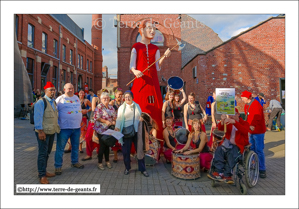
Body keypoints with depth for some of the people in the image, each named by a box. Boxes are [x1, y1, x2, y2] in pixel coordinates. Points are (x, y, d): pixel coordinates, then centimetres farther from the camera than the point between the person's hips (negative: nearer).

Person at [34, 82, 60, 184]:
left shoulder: (53, 102, 12)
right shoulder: (41, 102, -13)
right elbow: (37, 118, -17)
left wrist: (57, 127, 16)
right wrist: (40, 131, -20)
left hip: (52, 132, 8)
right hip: (43, 132, -8)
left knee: (47, 153, 17)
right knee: (43, 153, 0)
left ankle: (43, 171, 31)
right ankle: (42, 175, 11)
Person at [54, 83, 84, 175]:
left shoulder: (76, 98, 12)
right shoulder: (60, 99, -4)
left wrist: (79, 121, 15)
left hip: (76, 127, 5)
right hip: (64, 127, -5)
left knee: (75, 146, 15)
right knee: (60, 148, 2)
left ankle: (75, 162, 32)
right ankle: (58, 166, 14)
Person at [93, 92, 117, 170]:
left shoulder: (111, 107, 10)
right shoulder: (99, 107, -9)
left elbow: (114, 116, 14)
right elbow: (96, 117, -16)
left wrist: (114, 121, -6)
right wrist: (105, 121, -21)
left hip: (109, 129, 6)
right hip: (101, 129, -6)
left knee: (107, 145, 12)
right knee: (102, 145, -2)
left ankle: (107, 161, 24)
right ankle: (99, 163, 12)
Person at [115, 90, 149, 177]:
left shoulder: (137, 106, 12)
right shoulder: (122, 107, 6)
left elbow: (141, 117, 13)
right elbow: (119, 118, -3)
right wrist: (117, 127, -19)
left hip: (137, 131, 1)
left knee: (140, 150, 3)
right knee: (126, 150, 6)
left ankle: (142, 169, 13)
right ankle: (127, 168, 25)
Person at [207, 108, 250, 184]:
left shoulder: (244, 123, 7)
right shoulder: (228, 123, 16)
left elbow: (245, 131, -18)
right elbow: (220, 128, -5)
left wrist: (235, 122, -33)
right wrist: (222, 121, -28)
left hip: (238, 145, -3)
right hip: (227, 143, 3)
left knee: (231, 154, -35)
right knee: (218, 151, -28)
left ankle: (227, 175, -29)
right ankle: (220, 172, -33)